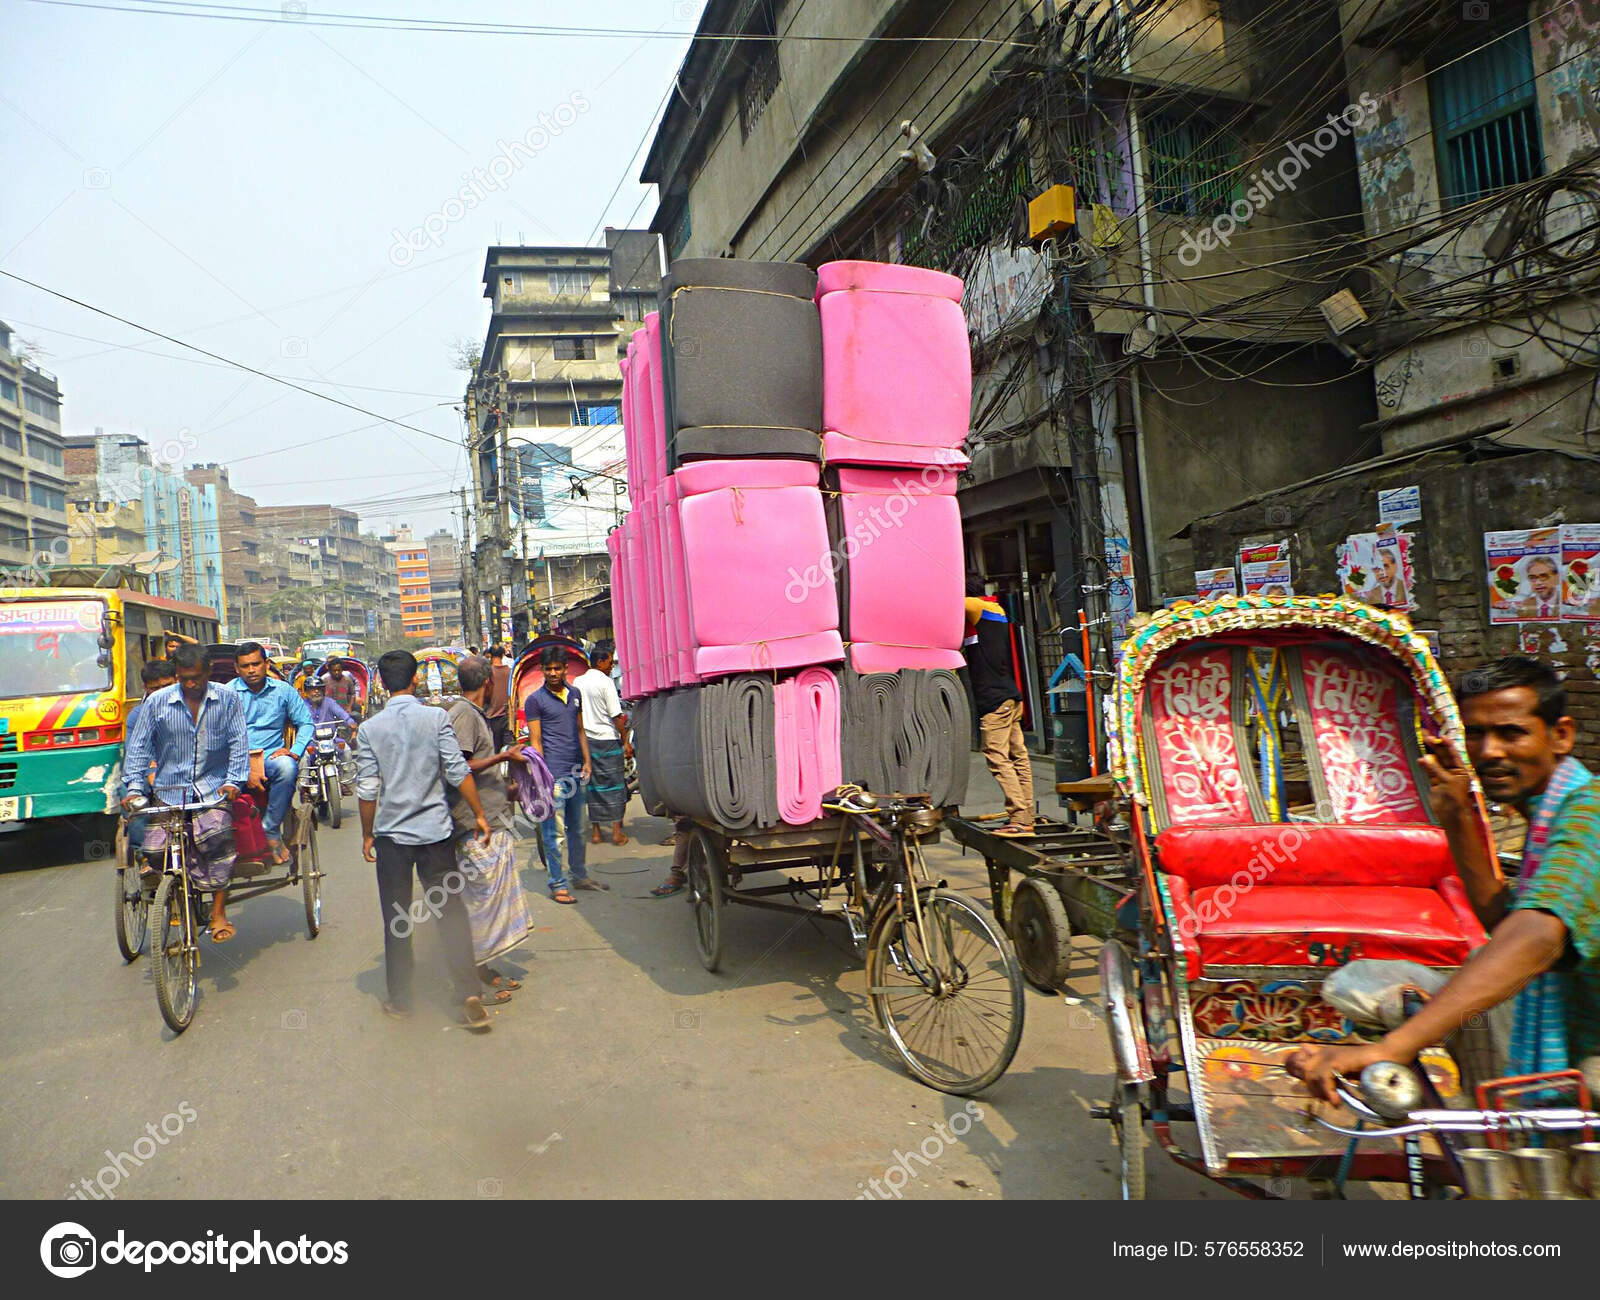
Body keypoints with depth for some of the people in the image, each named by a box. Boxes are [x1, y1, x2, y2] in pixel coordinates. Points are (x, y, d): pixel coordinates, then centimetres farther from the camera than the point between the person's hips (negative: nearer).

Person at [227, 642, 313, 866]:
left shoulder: (283, 690, 10)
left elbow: (306, 723, 12)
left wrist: (294, 751, -8)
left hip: (272, 755, 1)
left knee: (288, 767, -35)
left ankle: (271, 830, -22)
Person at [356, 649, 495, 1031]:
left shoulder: (370, 729, -3)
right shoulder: (436, 717, -6)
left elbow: (367, 790, -2)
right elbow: (458, 772, -9)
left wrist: (367, 835, 10)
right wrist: (479, 814, 0)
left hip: (391, 835, 1)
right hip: (435, 831, -1)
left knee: (397, 919, 12)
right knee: (451, 912, 4)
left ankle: (400, 1000, 20)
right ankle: (469, 996, -3)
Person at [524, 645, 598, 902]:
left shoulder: (574, 695, 13)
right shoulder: (536, 700, -4)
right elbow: (535, 740, -6)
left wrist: (586, 761, 10)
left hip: (575, 772, 6)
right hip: (553, 774, -6)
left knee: (577, 828, 15)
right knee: (553, 831, -3)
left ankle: (579, 876, 27)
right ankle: (557, 885, 4)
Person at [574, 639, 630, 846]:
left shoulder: (577, 682, 7)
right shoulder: (605, 682, -11)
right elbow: (616, 716, -12)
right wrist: (626, 741, -6)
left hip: (586, 740, 6)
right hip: (607, 740, -6)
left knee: (593, 784, 11)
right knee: (614, 784, 2)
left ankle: (596, 831, 13)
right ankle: (617, 832, 3)